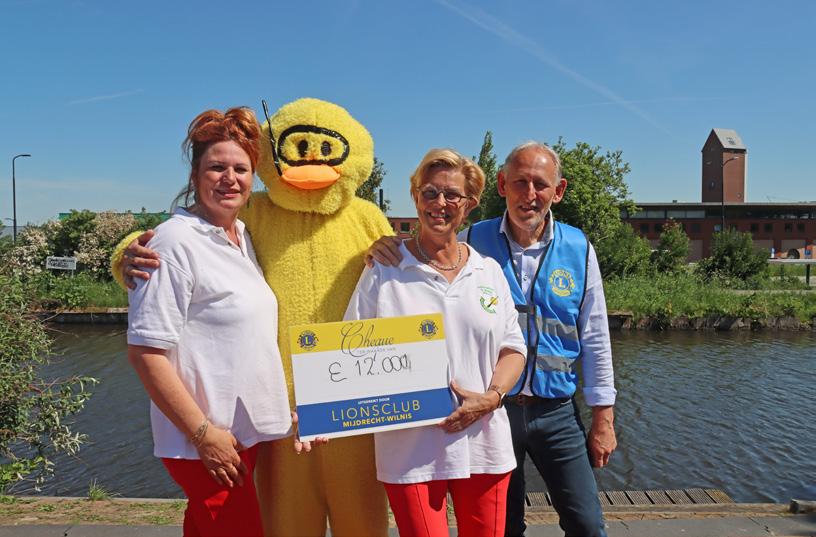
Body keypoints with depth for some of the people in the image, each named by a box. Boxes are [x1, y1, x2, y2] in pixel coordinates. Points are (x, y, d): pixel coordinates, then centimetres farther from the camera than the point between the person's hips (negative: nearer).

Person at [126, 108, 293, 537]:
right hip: (208, 440, -7)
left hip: (248, 432, 8)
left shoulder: (244, 236, 8)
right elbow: (145, 352, -19)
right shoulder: (176, 241, -15)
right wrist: (204, 433, -18)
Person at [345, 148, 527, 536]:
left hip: (482, 443, 3)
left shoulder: (489, 271, 8)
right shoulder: (383, 271, -1)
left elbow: (513, 347, 10)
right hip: (410, 448, -3)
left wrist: (491, 396, -8)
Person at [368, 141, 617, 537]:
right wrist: (383, 253, -21)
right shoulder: (472, 242, -4)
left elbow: (595, 339, 4)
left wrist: (603, 418, 5)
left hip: (555, 412, 1)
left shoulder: (578, 249, 0)